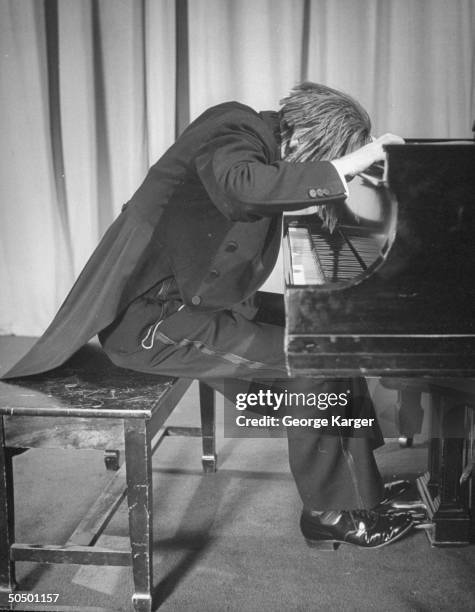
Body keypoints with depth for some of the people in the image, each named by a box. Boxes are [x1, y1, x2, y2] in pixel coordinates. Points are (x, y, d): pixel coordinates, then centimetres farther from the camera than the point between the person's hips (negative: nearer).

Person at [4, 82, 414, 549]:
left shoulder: (256, 132, 6)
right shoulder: (233, 133, -21)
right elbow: (243, 186, -43)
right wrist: (344, 168, -36)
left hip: (193, 298, 10)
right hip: (152, 321, -10)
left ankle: (361, 488, 14)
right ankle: (328, 514, 4)